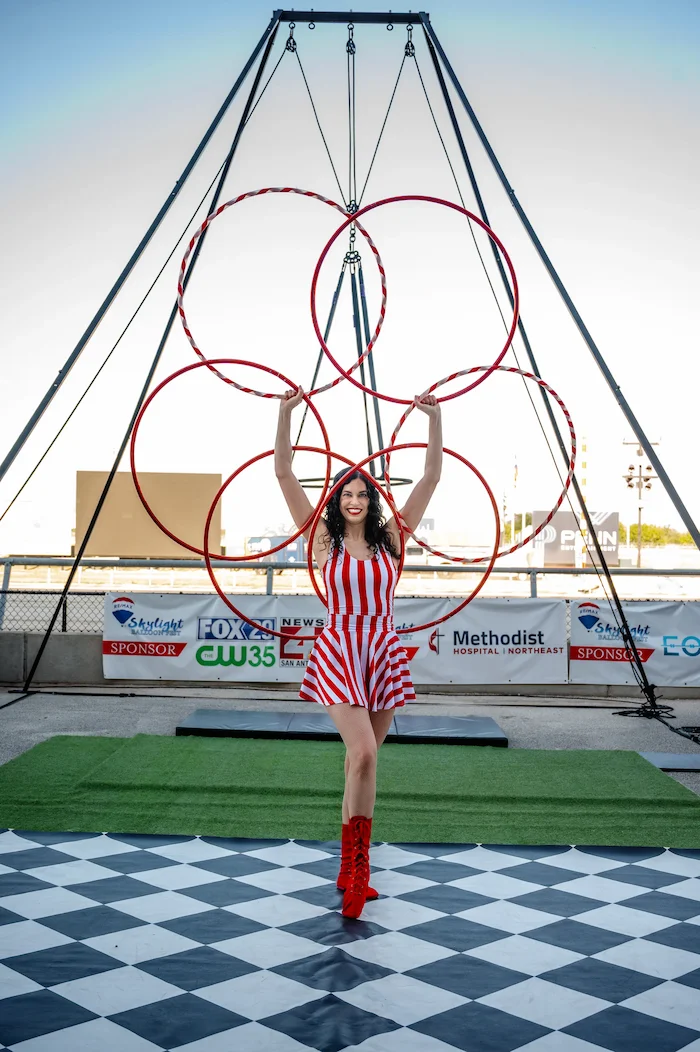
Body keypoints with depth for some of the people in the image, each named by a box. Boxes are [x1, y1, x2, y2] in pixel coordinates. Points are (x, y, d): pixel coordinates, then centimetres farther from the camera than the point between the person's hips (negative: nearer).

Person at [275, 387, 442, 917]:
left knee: (363, 760, 10)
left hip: (384, 654, 3)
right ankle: (358, 864, -3)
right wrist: (287, 413, -11)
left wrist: (434, 419, 0)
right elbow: (285, 474, -4)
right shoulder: (324, 539, 2)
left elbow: (431, 478, 6)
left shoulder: (390, 538, 7)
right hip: (339, 653, -3)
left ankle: (351, 868, 20)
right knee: (363, 754, -18)